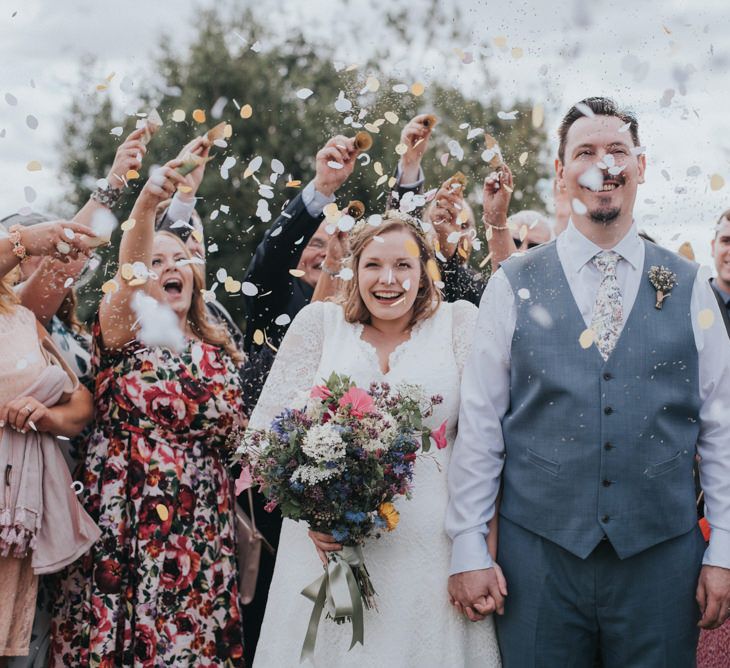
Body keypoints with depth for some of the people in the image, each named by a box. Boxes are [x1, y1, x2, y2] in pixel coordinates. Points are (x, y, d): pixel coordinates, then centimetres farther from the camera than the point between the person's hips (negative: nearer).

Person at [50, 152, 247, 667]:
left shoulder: (219, 353, 12)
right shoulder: (120, 334, 0)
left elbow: (241, 437, 21)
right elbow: (125, 270, -22)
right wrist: (146, 207, -39)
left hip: (203, 528, 3)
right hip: (127, 523, -3)